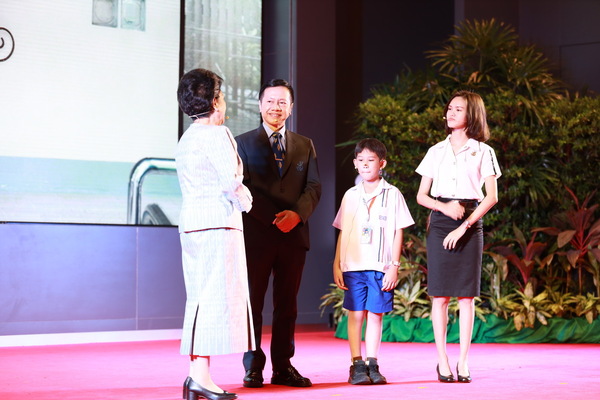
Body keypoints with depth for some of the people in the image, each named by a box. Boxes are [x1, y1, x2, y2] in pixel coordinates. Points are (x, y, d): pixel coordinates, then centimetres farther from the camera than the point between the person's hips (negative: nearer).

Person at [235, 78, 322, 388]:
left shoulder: (305, 146, 16)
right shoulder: (243, 143, 8)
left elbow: (314, 187, 8)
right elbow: (242, 187, -1)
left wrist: (297, 214, -12)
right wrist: (273, 218, -13)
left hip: (293, 234, 3)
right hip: (256, 234, -2)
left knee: (287, 304, 4)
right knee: (252, 302, -2)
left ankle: (283, 367, 9)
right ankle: (253, 368, 4)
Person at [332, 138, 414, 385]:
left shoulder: (392, 195, 4)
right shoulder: (351, 195, 10)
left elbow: (398, 233, 3)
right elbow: (342, 233, 11)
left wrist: (394, 266, -4)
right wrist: (337, 265, 6)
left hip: (381, 267, -1)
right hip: (353, 265, 1)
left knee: (375, 315, 2)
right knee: (355, 314, -1)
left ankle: (372, 365, 8)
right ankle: (357, 366, 2)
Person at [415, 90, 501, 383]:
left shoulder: (483, 152, 4)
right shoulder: (436, 151, 11)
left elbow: (492, 197, -4)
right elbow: (421, 196, 9)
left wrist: (464, 226, -12)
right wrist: (444, 208, -11)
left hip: (470, 224, -2)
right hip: (440, 223, 2)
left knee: (466, 295, -1)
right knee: (440, 295, -2)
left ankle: (463, 362, 3)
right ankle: (442, 361, 3)